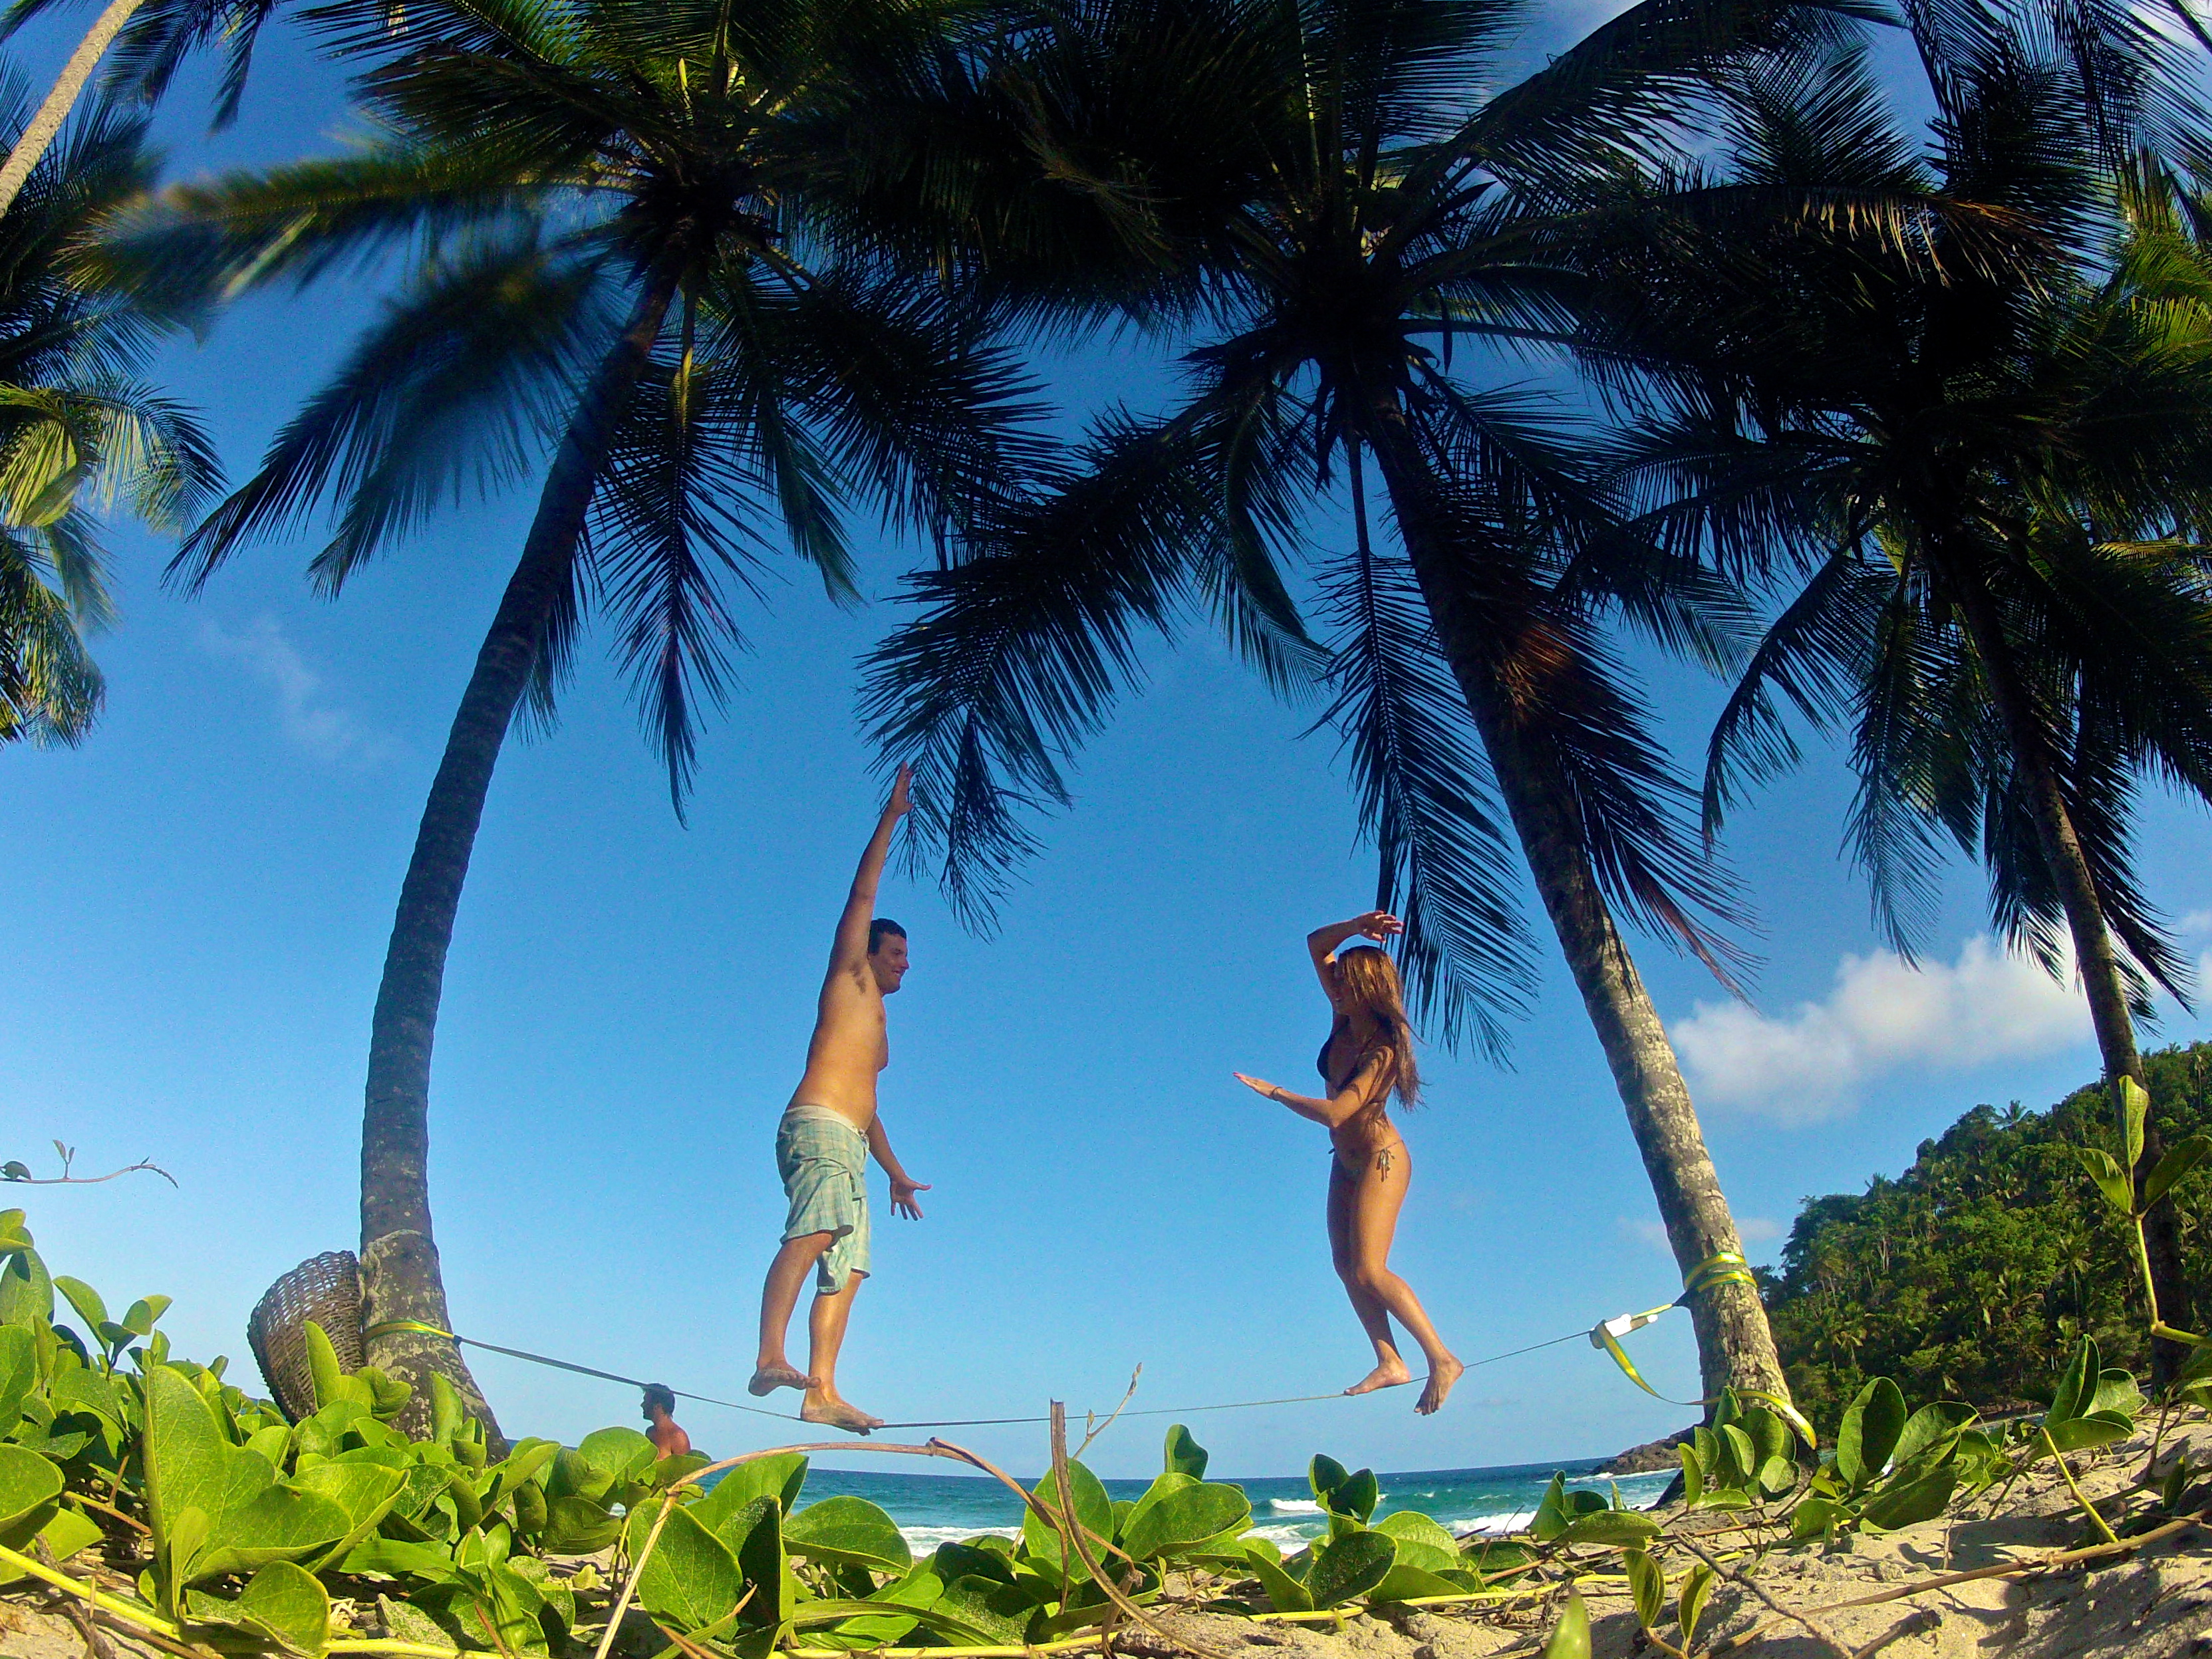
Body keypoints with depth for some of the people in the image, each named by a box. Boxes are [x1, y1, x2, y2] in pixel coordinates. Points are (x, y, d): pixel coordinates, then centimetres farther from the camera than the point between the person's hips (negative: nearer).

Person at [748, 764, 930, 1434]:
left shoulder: (875, 1021, 32)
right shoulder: (849, 980, 11)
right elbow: (862, 895, 4)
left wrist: (895, 1171, 36)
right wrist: (891, 816, 5)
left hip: (847, 1144, 9)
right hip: (817, 1127, -9)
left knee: (844, 1271, 0)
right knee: (812, 1235, -28)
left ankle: (822, 1391, -5)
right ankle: (771, 1358, -39)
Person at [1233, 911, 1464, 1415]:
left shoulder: (1382, 1051, -24)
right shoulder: (1344, 1020, -2)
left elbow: (1333, 1112, -32)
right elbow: (1317, 944, 3)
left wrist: (1273, 1092, -22)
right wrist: (1355, 927, -14)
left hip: (1379, 1160, -9)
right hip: (1347, 1160, 9)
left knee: (1369, 1270, -12)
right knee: (1346, 1264, 5)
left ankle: (1442, 1359, -4)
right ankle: (1389, 1362, 7)